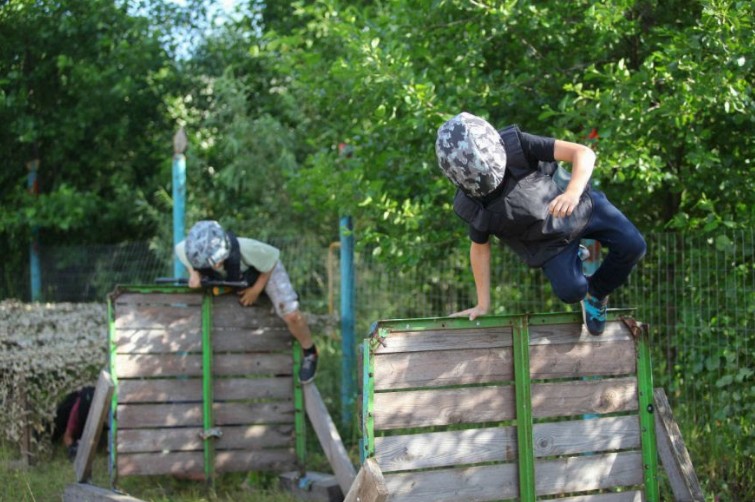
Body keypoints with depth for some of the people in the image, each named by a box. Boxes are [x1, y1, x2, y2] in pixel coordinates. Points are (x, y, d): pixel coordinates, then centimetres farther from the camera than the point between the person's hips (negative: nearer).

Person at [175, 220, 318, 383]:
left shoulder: (246, 249, -46)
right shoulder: (192, 250, -35)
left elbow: (271, 257, -25)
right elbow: (180, 249, -9)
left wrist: (256, 290, -18)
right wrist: (194, 273, -25)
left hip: (266, 268, -4)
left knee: (291, 315, -17)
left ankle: (309, 352, 12)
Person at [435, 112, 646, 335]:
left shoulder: (516, 145, -31)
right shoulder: (471, 205, -22)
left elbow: (584, 153, -35)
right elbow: (480, 247, -4)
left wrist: (573, 193, -55)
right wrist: (483, 304, 2)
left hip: (580, 204, 0)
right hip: (549, 240, 1)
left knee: (632, 246, -12)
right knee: (571, 291, -16)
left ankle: (598, 292, 18)